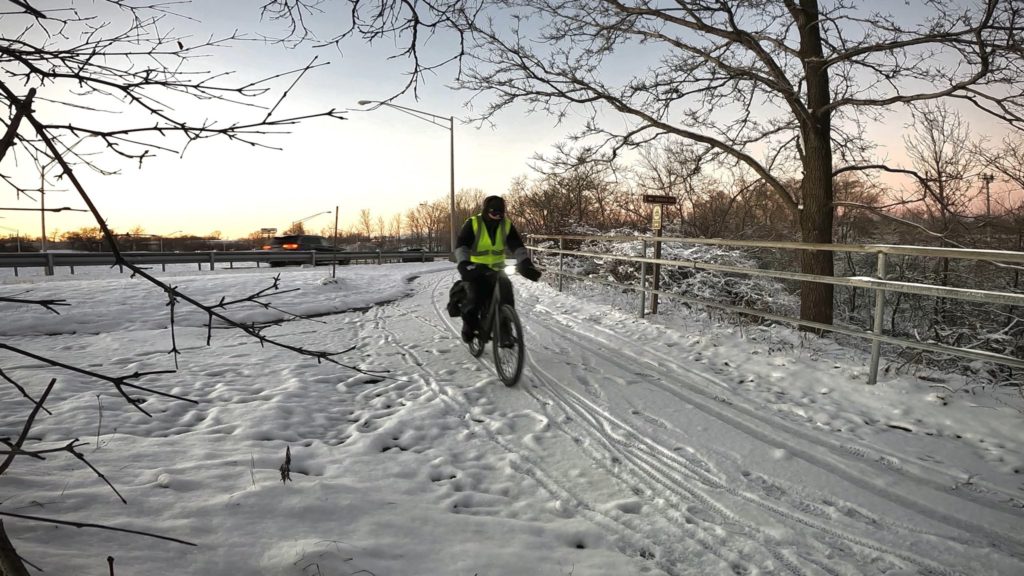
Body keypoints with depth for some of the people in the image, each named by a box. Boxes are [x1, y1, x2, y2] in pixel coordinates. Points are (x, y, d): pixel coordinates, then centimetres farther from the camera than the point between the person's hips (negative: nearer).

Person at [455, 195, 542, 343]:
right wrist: (463, 264, -43)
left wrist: (526, 263, -33)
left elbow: (517, 246, -15)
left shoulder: (507, 225, -5)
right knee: (474, 299, -20)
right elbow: (461, 245, -24)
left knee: (506, 297, -17)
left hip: (496, 269, 3)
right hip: (475, 270, -3)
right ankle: (469, 326, 9)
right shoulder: (473, 223, -14)